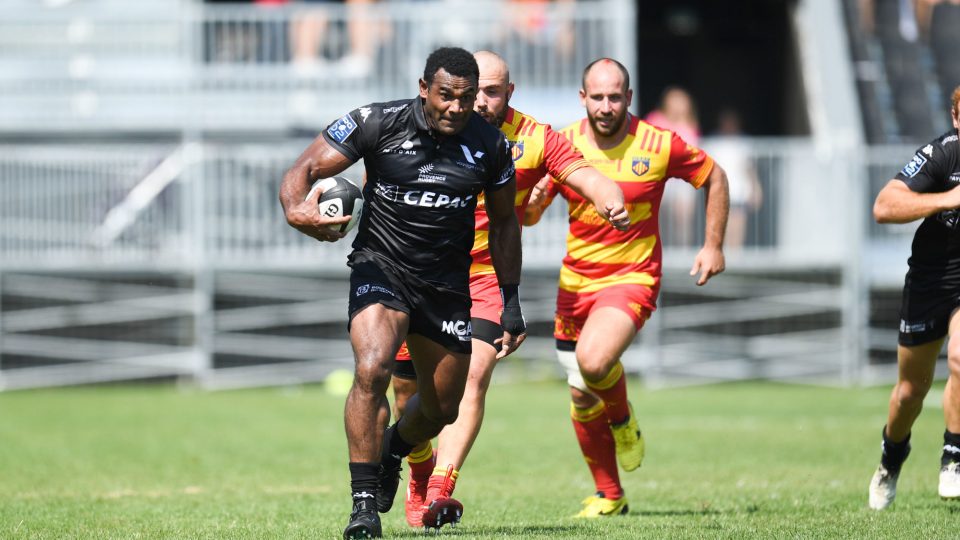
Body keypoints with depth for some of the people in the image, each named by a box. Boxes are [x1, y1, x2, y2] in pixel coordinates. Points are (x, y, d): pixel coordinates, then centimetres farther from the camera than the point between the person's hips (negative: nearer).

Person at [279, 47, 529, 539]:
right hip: (381, 267, -4)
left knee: (442, 407, 12)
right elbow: (304, 170, -12)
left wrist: (511, 301, 10)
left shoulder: (490, 145, -4)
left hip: (448, 285, 4)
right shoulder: (377, 124, -14)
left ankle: (392, 451, 49)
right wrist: (296, 209, -35)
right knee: (372, 370, -29)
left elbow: (503, 221, 11)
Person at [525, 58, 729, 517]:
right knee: (582, 399, 6)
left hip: (632, 278, -4)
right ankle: (609, 496, 25)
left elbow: (713, 177, 7)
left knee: (593, 360, -30)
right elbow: (527, 217, 5)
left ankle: (622, 416, 4)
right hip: (576, 282, 4)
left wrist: (714, 245, 2)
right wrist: (534, 202, -19)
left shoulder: (659, 146, -10)